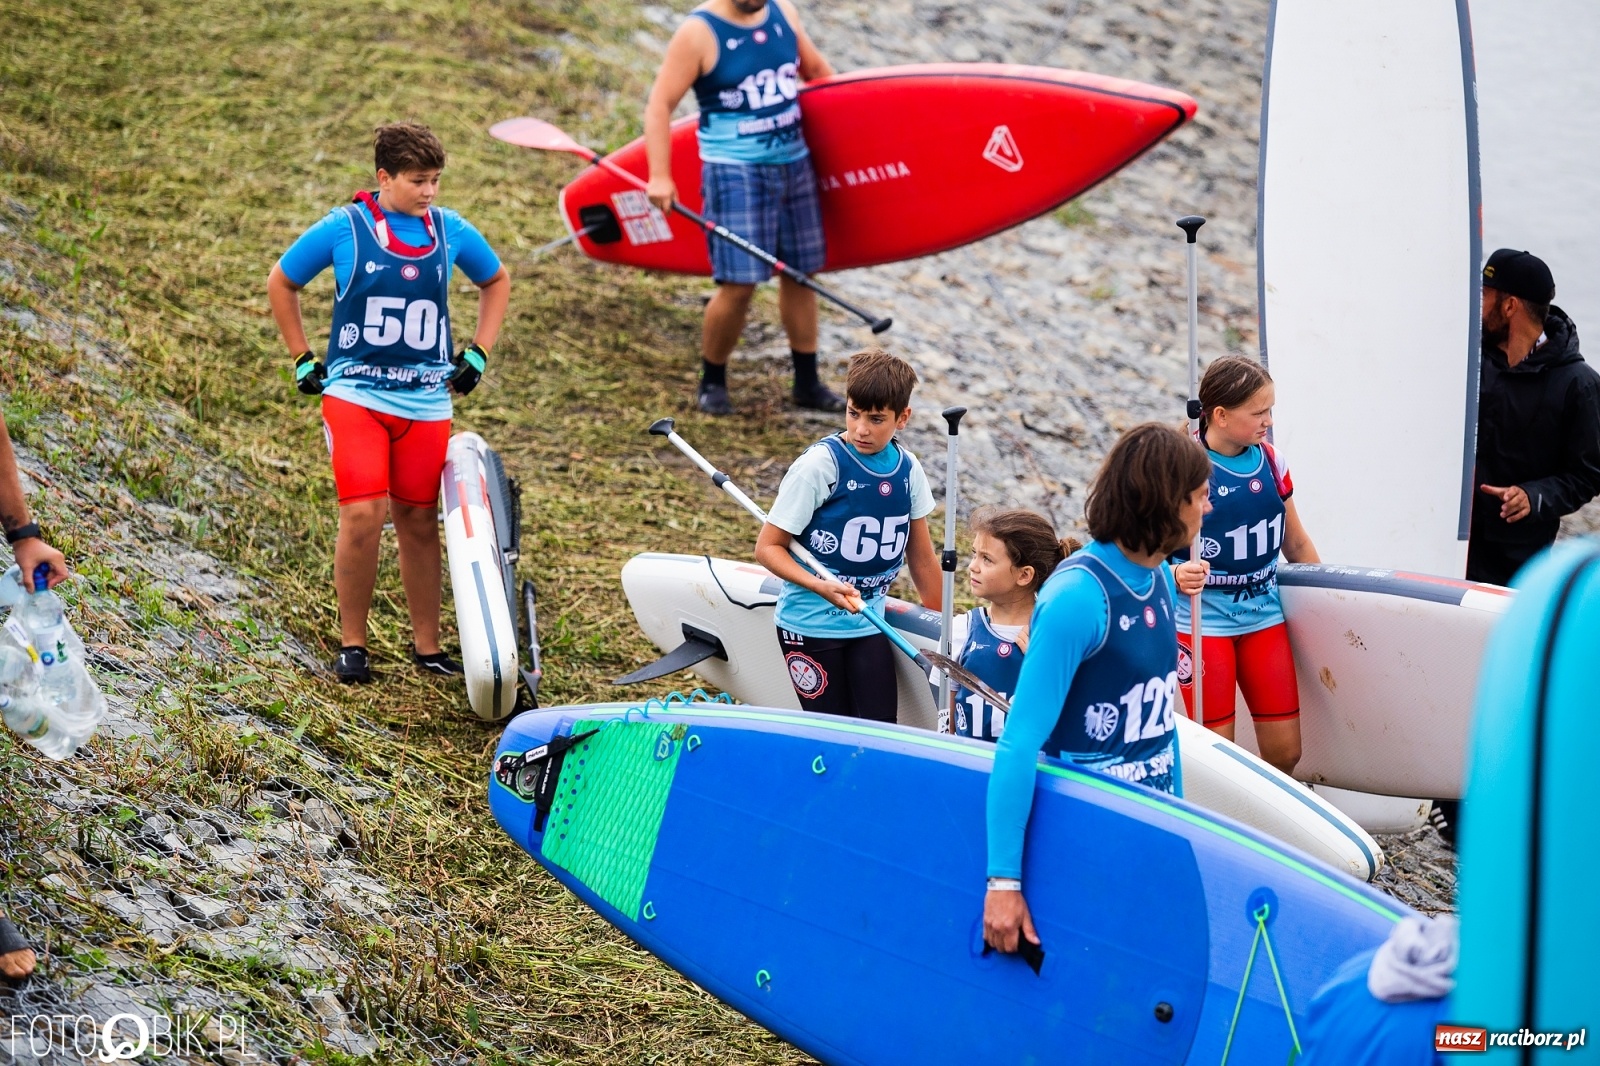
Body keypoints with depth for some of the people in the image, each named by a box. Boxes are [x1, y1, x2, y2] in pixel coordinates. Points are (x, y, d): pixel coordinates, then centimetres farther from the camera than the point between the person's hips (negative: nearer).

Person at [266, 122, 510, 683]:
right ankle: (352, 642, 0)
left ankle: (427, 645, 17)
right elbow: (281, 283, 9)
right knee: (363, 514, -14)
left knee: (419, 521, 7)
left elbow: (497, 281, 22)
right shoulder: (343, 229, -5)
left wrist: (478, 353, 14)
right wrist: (302, 359, 7)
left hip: (426, 400, 3)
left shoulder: (451, 231, 3)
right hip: (355, 394, -3)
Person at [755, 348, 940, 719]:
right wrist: (821, 587, -28)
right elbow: (768, 547, -14)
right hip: (811, 627, -4)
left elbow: (921, 557, 11)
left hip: (869, 623, 4)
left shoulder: (907, 469, 0)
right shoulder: (819, 465, -15)